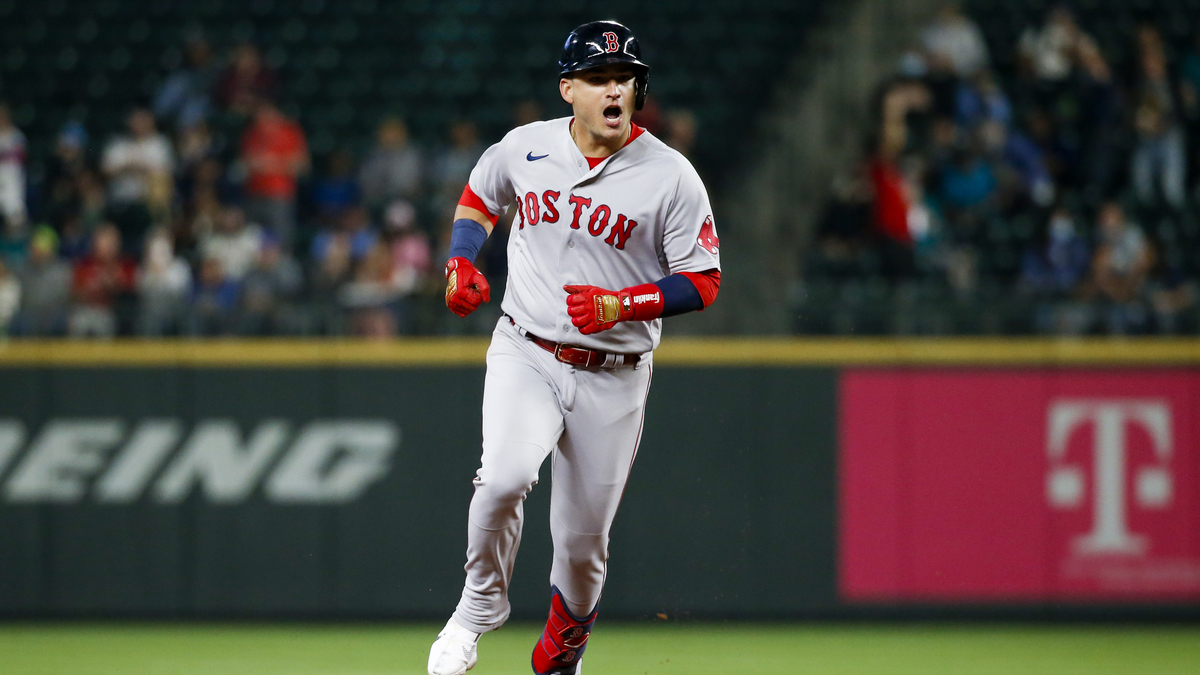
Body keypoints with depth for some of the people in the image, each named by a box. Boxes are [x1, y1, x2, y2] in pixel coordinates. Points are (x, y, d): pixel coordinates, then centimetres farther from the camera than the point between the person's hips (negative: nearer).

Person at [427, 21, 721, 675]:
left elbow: (702, 283, -7)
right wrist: (461, 265, 2)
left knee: (583, 540, 5)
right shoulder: (525, 147, -1)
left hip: (614, 378, 0)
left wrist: (619, 305, -22)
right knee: (504, 476, -28)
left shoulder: (670, 176, -9)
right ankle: (480, 604, -2)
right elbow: (479, 197, 20)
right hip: (525, 355, 0)